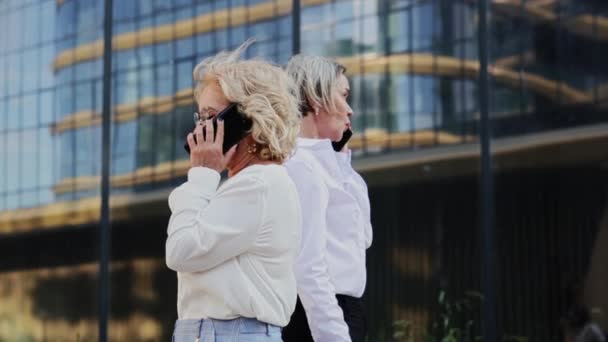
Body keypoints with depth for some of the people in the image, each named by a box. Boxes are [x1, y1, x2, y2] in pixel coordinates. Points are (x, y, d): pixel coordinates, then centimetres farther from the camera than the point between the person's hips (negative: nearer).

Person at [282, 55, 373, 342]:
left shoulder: (315, 163, 16)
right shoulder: (301, 165, -13)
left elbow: (360, 238, 24)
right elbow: (309, 270, -21)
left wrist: (340, 158, 18)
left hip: (328, 315, 11)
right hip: (322, 319, -11)